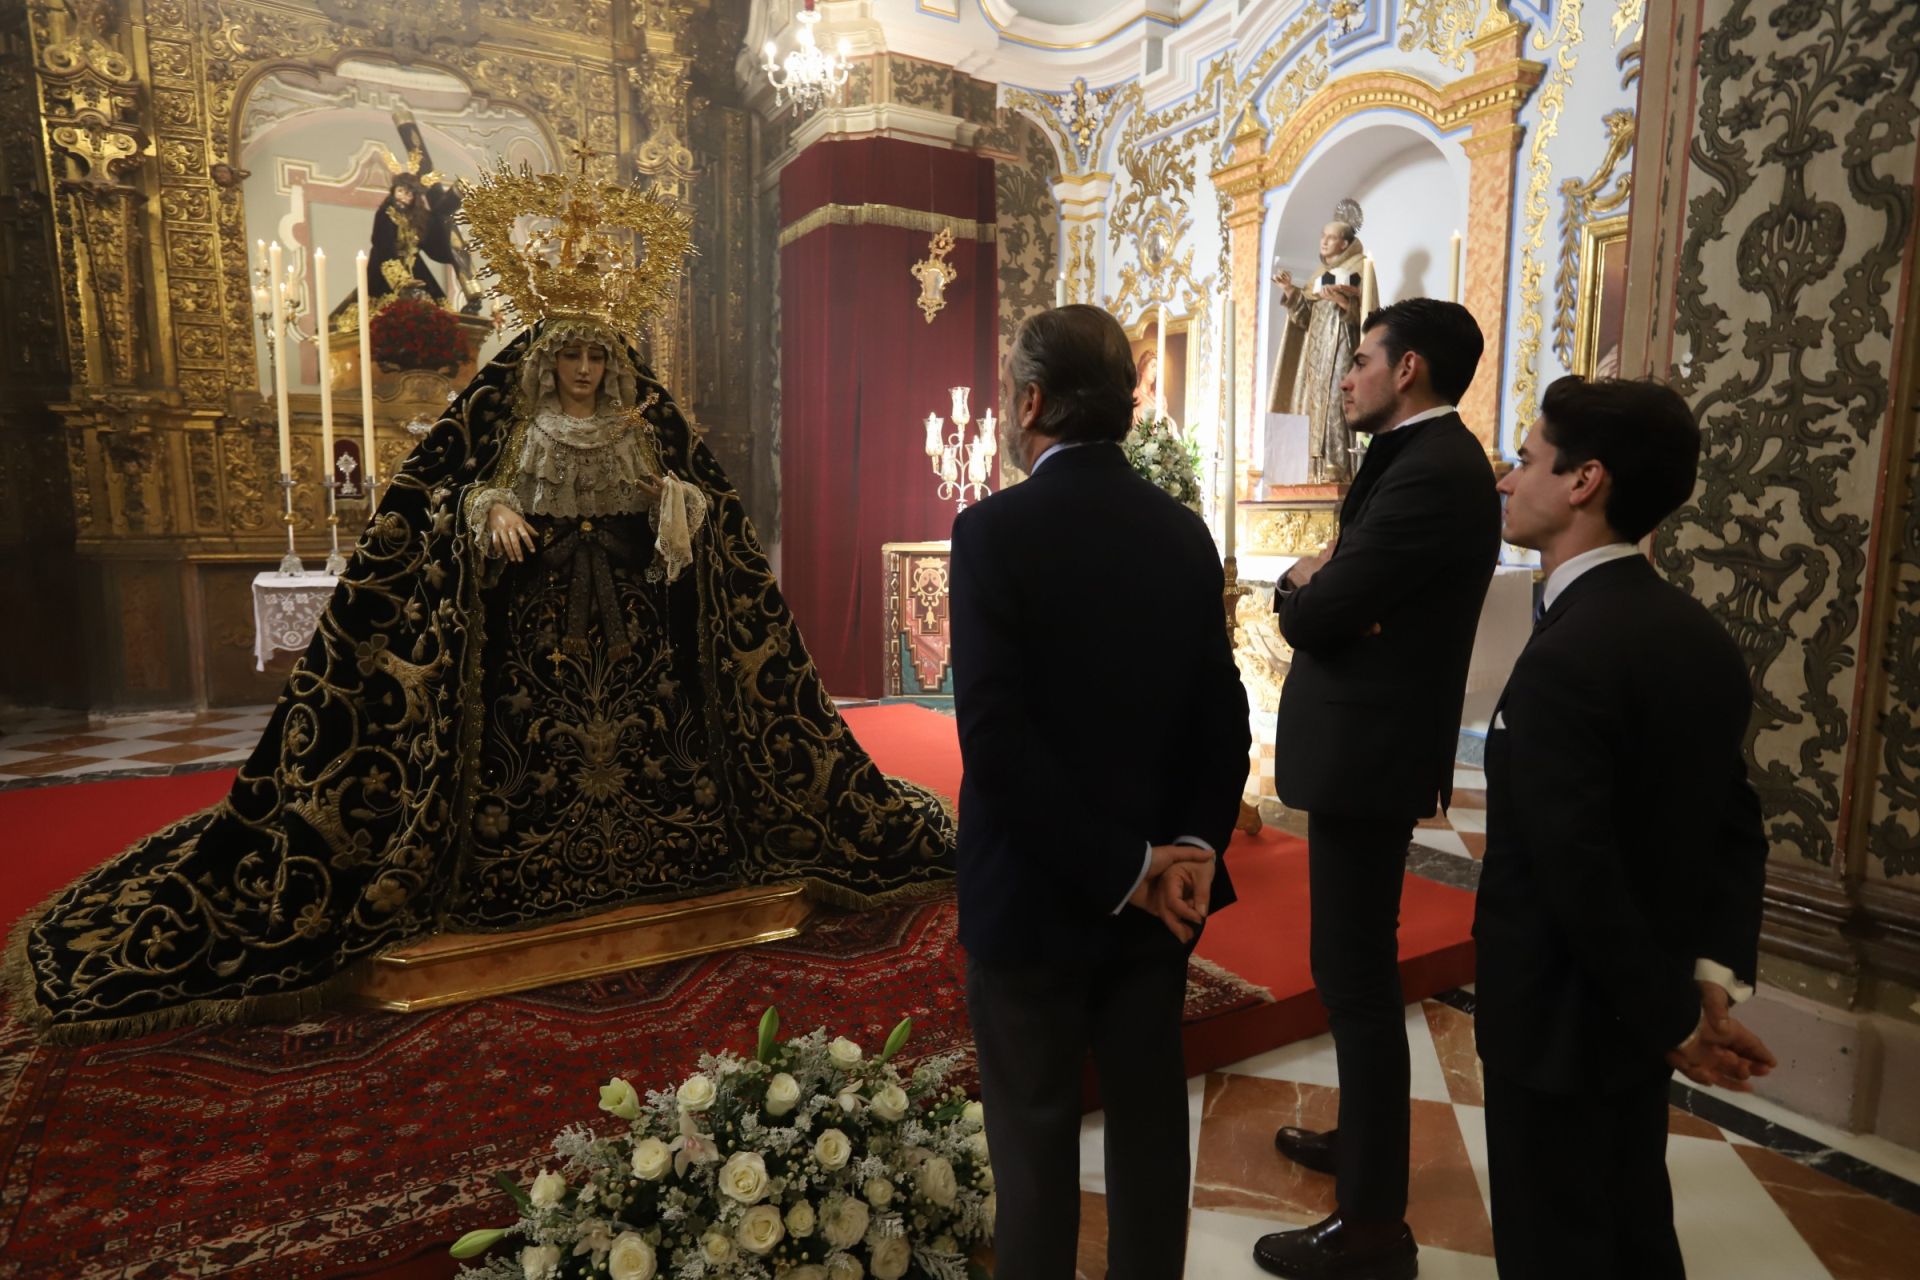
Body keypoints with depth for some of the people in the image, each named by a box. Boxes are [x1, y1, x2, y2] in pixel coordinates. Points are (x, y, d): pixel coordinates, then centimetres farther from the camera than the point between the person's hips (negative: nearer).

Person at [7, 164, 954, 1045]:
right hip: (533, 609, -2)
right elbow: (457, 489, 5)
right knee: (535, 729, -2)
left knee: (639, 720, 3)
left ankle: (643, 850, 16)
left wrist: (673, 498, -13)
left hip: (626, 606, 2)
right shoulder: (508, 419, 5)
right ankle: (532, 863, 10)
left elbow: (688, 502, 10)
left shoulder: (643, 423, 9)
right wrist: (493, 510, -16)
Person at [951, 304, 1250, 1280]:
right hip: (1160, 889, 5)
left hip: (1034, 889, -5)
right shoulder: (1184, 531, 0)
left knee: (1035, 1135, 14)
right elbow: (1222, 716, -1)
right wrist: (1192, 847, -6)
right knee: (1150, 1113, 22)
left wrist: (1121, 868, -17)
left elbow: (994, 734, -24)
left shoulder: (994, 529, -17)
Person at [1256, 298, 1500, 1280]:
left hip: (1365, 753, -10)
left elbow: (1314, 614, -22)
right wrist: (1317, 582, -6)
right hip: (1368, 743, 10)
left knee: (1354, 975, -1)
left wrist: (1299, 583, -1)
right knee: (1358, 967, 21)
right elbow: (1348, 594, 14)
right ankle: (1364, 1141, 39)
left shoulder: (1431, 470, -19)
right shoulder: (1425, 459, 14)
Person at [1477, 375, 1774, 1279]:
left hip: (1561, 1016, -8)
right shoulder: (1698, 635, 2)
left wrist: (1671, 1016, -13)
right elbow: (1736, 826, 4)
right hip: (1637, 1014, 8)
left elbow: (1579, 873, -26)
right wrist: (1712, 977, -1)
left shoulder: (1565, 657, -26)